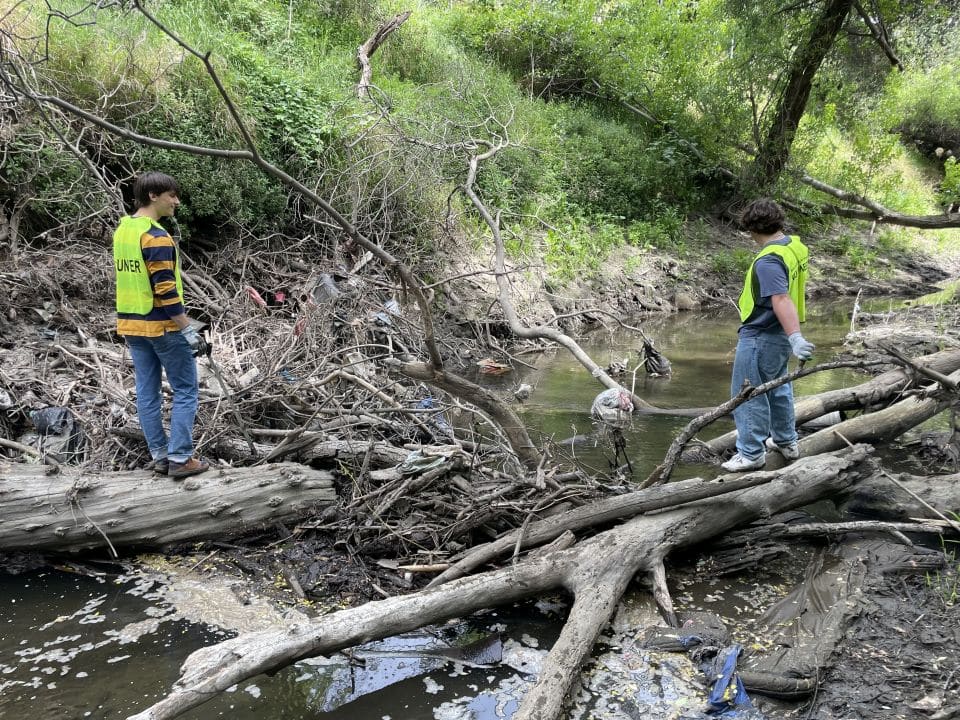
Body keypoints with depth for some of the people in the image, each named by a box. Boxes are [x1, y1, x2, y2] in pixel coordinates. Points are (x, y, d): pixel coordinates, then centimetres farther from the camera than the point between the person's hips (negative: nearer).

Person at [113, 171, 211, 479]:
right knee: (185, 391, 1)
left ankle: (159, 456, 18)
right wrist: (189, 330, -19)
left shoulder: (122, 231, 10)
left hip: (131, 325, 9)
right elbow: (166, 291, -22)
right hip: (161, 326, -9)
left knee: (147, 392, 11)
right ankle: (179, 459, 2)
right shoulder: (156, 237, -18)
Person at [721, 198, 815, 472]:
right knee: (778, 387, 24)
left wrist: (795, 337, -47)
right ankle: (786, 441, 38)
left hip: (760, 337, -10)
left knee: (747, 395, 1)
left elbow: (781, 299, -38)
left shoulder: (768, 261, -26)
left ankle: (752, 453, 10)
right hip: (780, 334, 10)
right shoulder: (796, 246, 3)